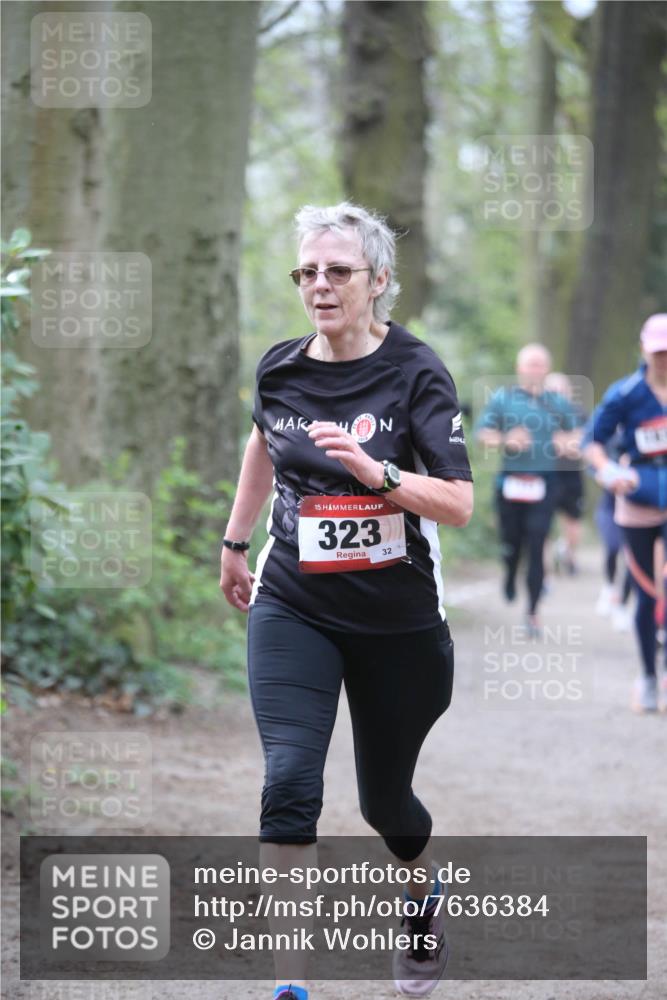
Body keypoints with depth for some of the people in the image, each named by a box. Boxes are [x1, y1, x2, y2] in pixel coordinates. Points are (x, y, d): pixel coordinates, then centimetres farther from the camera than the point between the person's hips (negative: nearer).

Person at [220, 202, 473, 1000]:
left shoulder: (416, 373, -13)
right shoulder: (280, 368, -2)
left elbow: (459, 505, -19)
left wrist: (374, 469, -34)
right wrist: (233, 544, 28)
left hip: (398, 620, -2)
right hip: (294, 608, 2)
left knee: (384, 799, 15)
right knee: (289, 784, -18)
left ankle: (424, 889, 50)